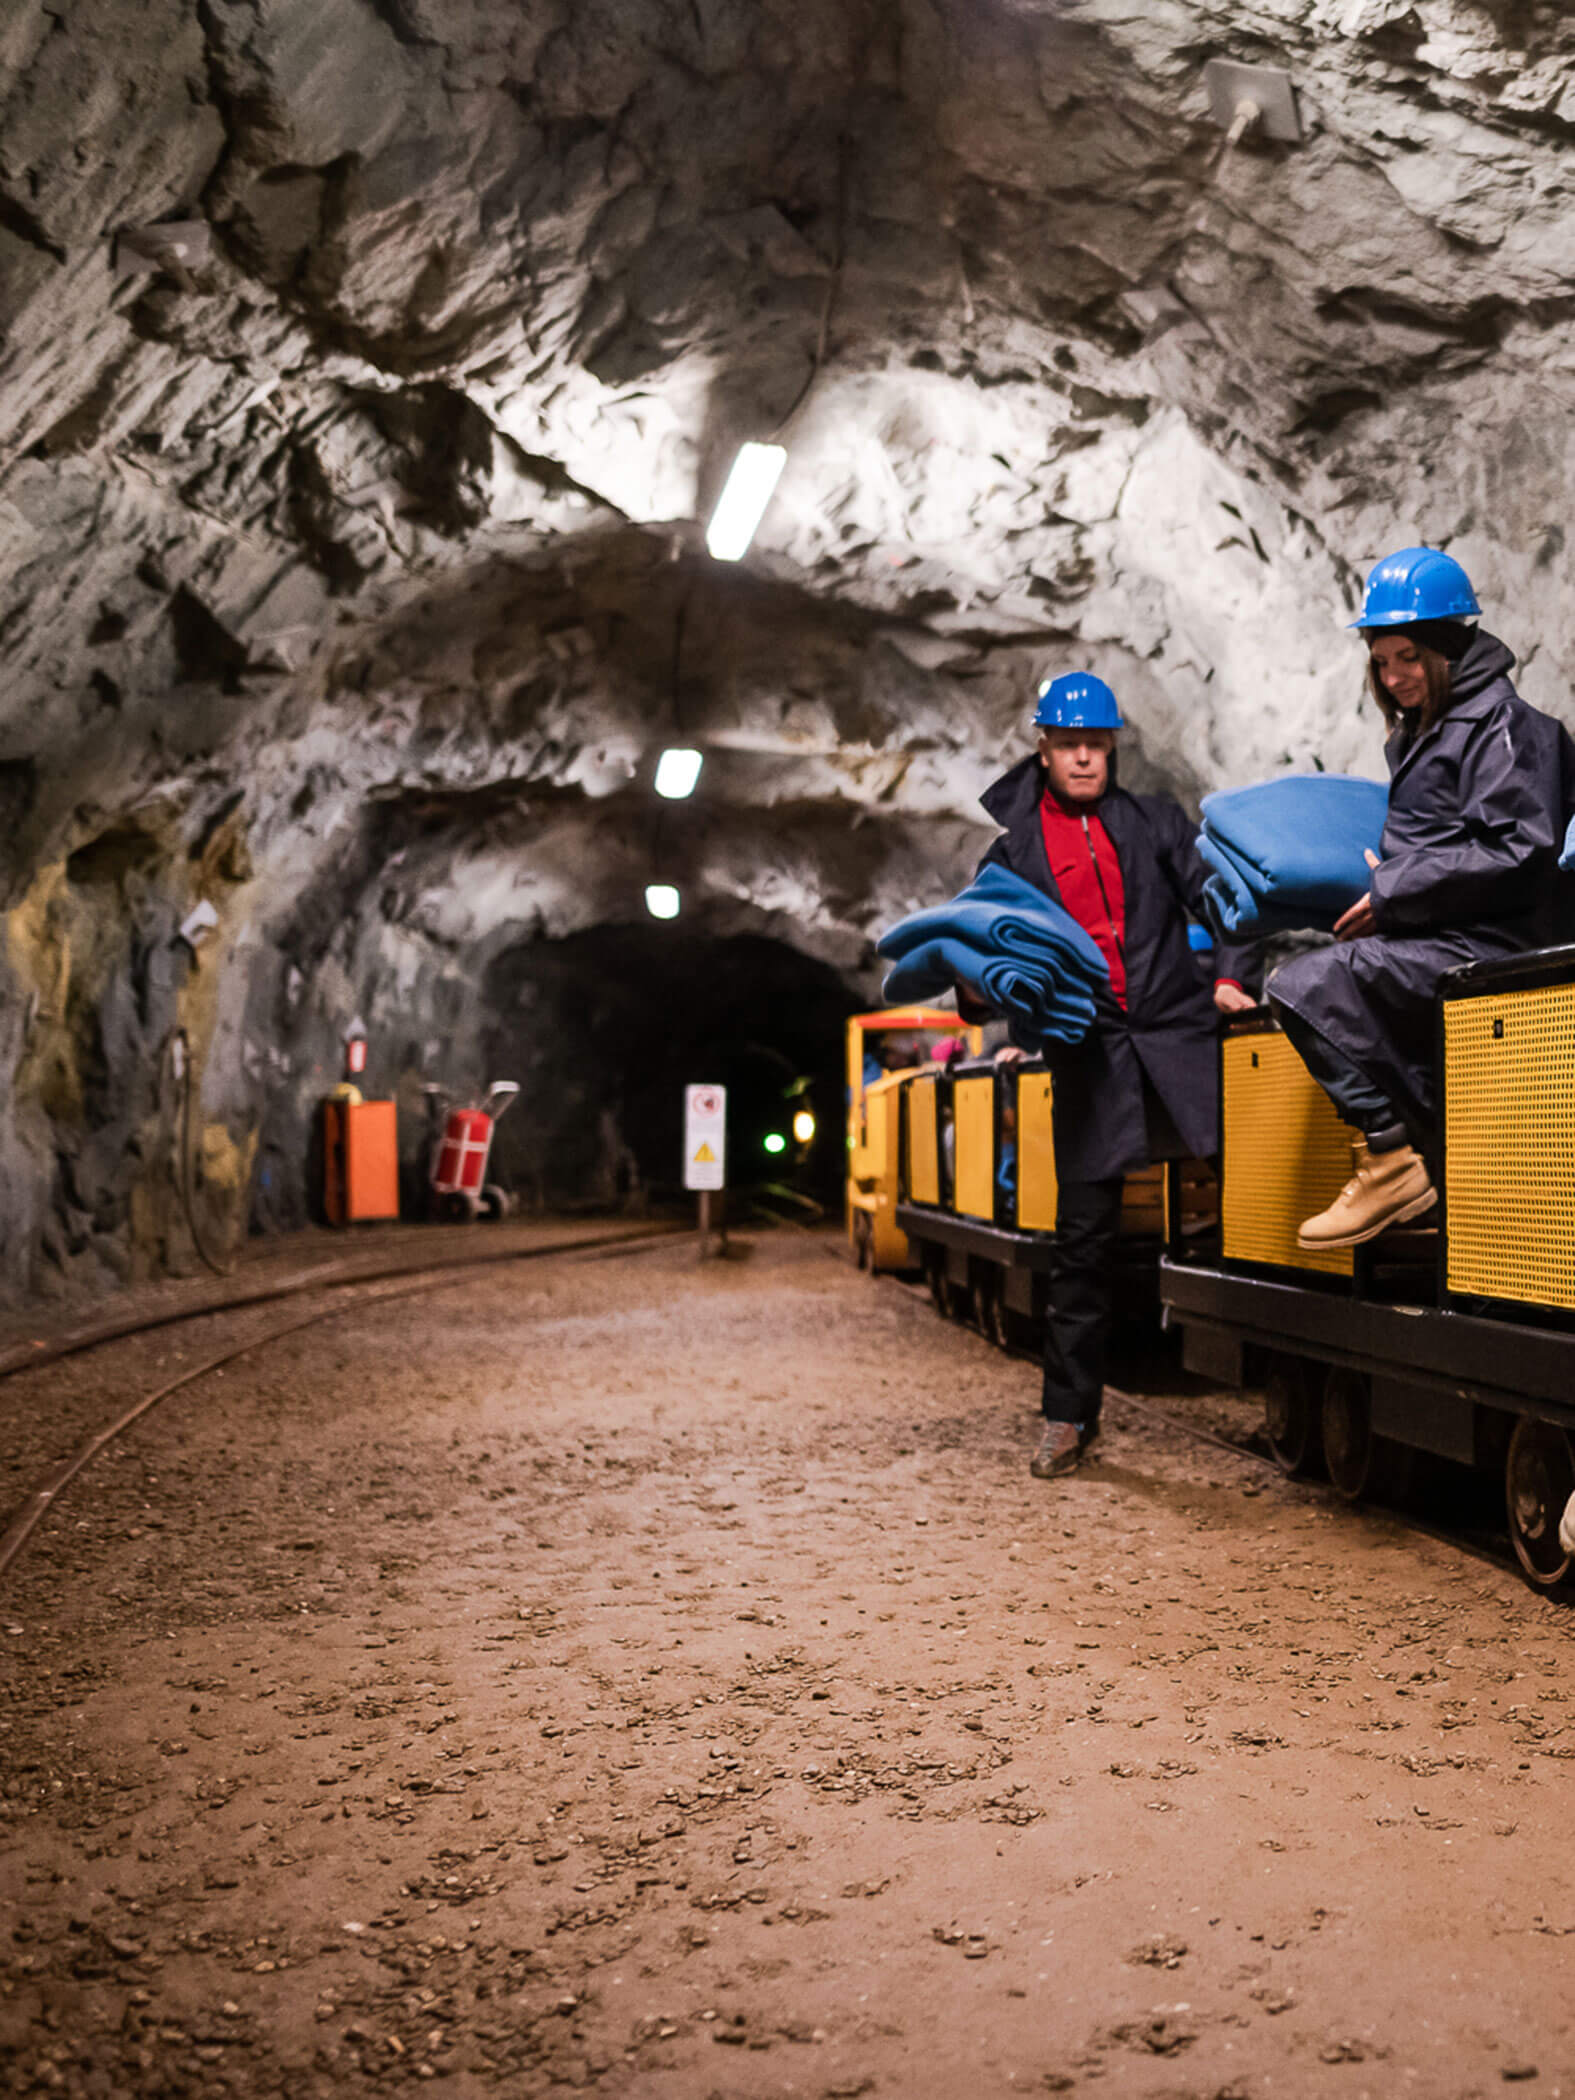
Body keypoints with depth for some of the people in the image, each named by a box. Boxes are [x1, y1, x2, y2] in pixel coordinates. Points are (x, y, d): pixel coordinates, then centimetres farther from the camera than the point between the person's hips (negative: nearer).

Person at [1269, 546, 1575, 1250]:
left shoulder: (1499, 722, -8)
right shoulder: (1418, 732, 21)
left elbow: (1517, 853, -17)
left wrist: (1393, 894, -15)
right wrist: (1381, 883, 5)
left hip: (1485, 945, -10)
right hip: (1430, 942, 10)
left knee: (1302, 986, -20)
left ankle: (1391, 1161, -13)